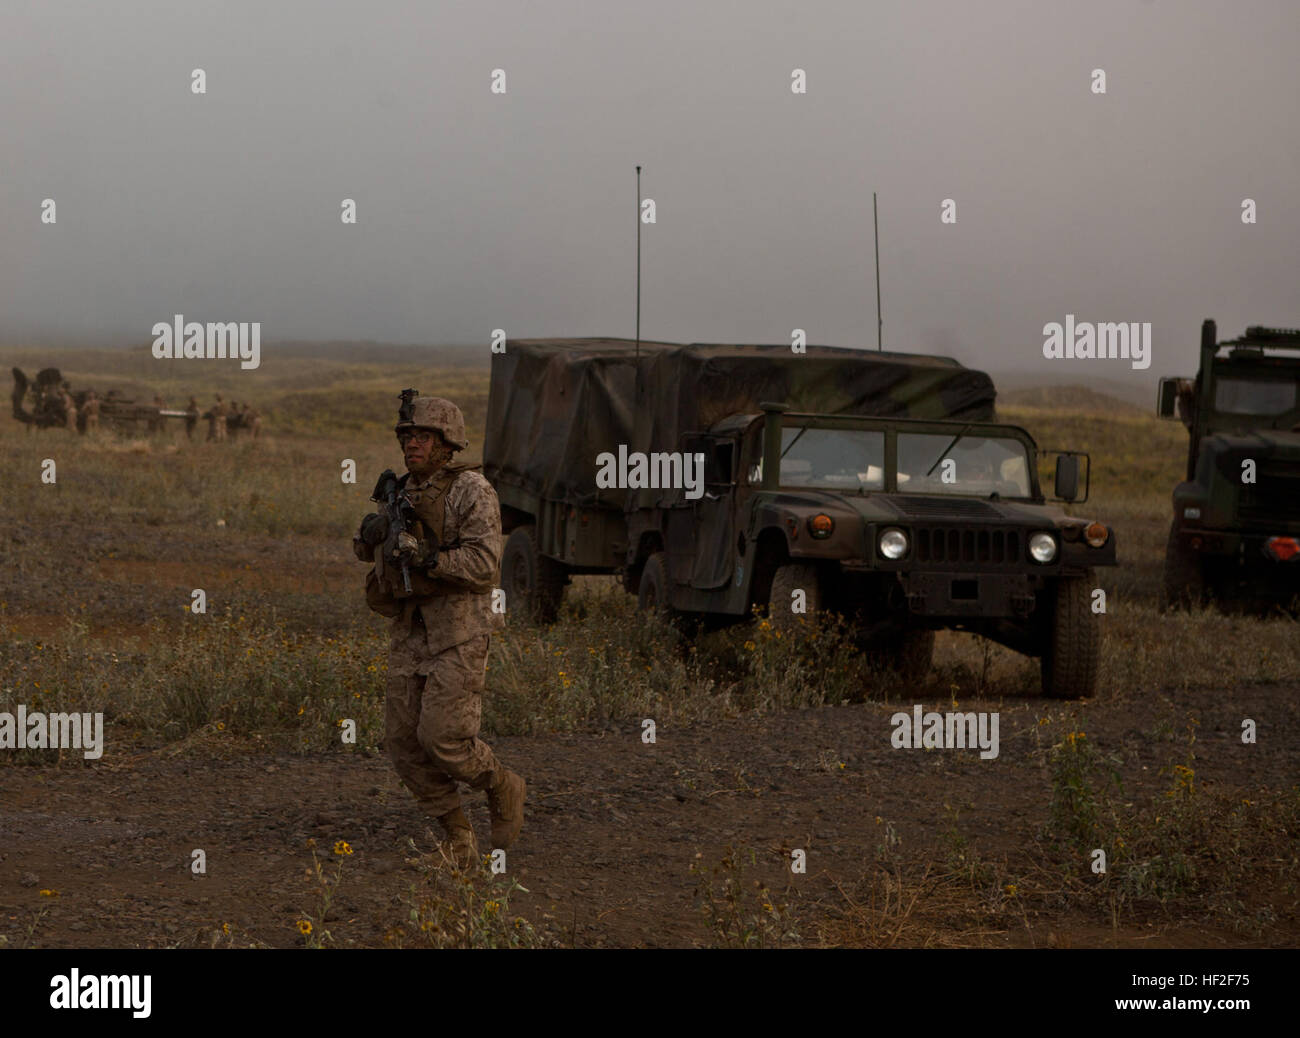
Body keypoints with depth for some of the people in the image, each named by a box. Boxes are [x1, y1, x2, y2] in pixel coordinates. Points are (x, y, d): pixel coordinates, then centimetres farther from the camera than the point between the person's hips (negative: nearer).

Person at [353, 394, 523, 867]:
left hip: (459, 635, -7)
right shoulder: (403, 493, 11)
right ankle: (459, 841, 12)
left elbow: (483, 564, -19)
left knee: (443, 738, -14)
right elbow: (365, 550, 24)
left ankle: (503, 788, 15)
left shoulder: (471, 491, -10)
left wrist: (424, 558, -27)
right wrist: (369, 534, 0)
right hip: (410, 635, 7)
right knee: (403, 742, 2)